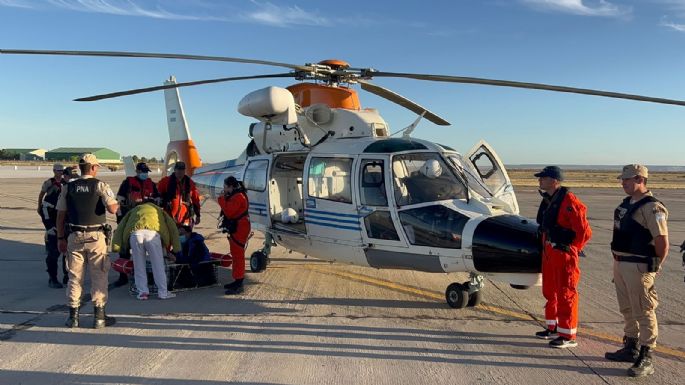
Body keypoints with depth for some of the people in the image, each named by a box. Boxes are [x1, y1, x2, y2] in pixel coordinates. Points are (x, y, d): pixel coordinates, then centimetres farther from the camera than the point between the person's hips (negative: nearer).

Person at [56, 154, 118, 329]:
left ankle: (73, 316, 16)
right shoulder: (100, 186, -5)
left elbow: (60, 215, 7)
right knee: (99, 277, 5)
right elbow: (112, 208, -16)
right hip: (96, 236, -3)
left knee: (74, 277, 11)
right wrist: (117, 204, 7)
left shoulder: (68, 187, 6)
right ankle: (99, 316, 8)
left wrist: (61, 237, 14)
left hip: (74, 236, 3)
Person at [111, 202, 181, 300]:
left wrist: (116, 246, 18)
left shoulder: (134, 210, 38)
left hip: (135, 233, 1)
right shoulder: (158, 210, 36)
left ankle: (142, 292, 19)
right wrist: (175, 247, 24)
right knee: (158, 264, 9)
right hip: (152, 232, -1)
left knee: (138, 265, 15)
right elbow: (172, 226, 23)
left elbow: (121, 227, 25)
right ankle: (163, 293, 15)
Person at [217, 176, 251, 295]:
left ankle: (239, 285, -7)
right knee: (236, 255, 18)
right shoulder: (235, 196, 16)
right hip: (236, 229, 11)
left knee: (238, 256, -9)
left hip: (239, 229, -11)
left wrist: (222, 199, -15)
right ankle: (237, 281, 28)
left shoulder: (238, 197, -19)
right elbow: (230, 210, 16)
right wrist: (224, 198, 4)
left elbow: (228, 212, -26)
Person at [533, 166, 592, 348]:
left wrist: (571, 249, -8)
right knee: (550, 292, 17)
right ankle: (553, 328, 31)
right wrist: (545, 244, 16)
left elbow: (584, 231, -18)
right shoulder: (548, 200, 10)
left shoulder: (569, 201, -19)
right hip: (549, 251, 9)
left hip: (563, 253, -9)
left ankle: (568, 336, 6)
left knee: (565, 294, -2)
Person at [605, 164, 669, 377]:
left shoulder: (652, 207, -17)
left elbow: (663, 243, -19)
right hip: (620, 264, 9)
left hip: (638, 267, -9)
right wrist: (618, 260, 16)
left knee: (643, 313, -1)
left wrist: (654, 268, -11)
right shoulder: (626, 203, 12)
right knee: (627, 310, 19)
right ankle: (630, 349, 32)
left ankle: (646, 359, 7)